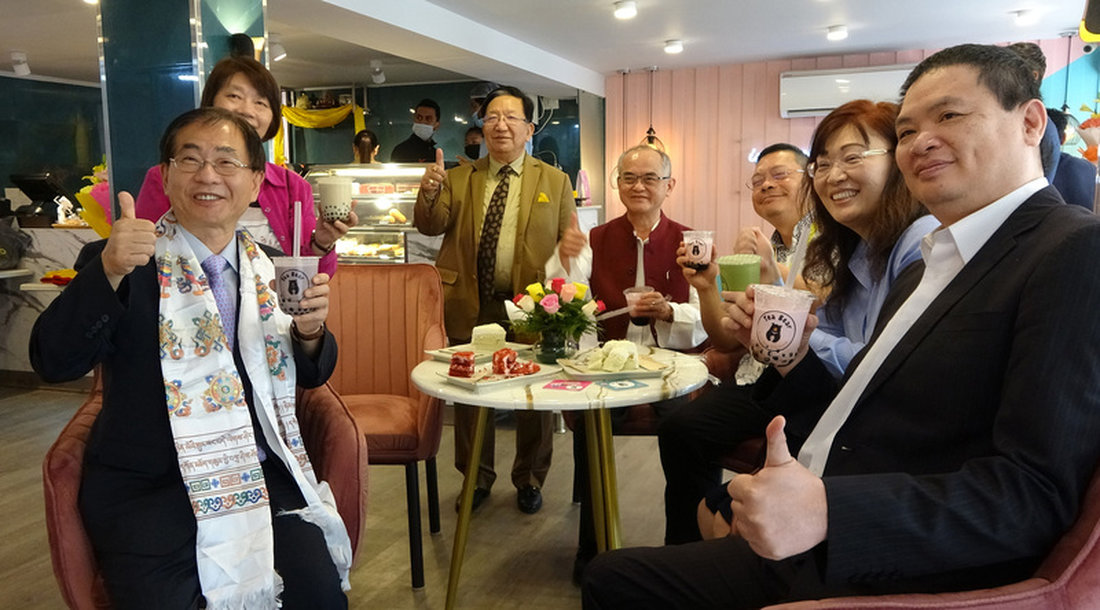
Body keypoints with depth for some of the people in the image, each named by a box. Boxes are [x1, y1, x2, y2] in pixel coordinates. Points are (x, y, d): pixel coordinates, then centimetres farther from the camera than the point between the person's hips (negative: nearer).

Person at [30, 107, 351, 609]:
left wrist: (310, 330, -9)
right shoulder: (117, 261, -2)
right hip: (146, 491, -2)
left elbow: (310, 376, 13)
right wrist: (109, 270, -30)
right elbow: (53, 363, -15)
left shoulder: (268, 266, 8)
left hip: (260, 476, 3)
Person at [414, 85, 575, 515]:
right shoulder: (458, 179, 10)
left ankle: (530, 479, 29)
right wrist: (430, 194, -19)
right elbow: (431, 226, 0)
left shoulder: (555, 181, 6)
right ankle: (477, 477, 31)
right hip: (470, 308, 2)